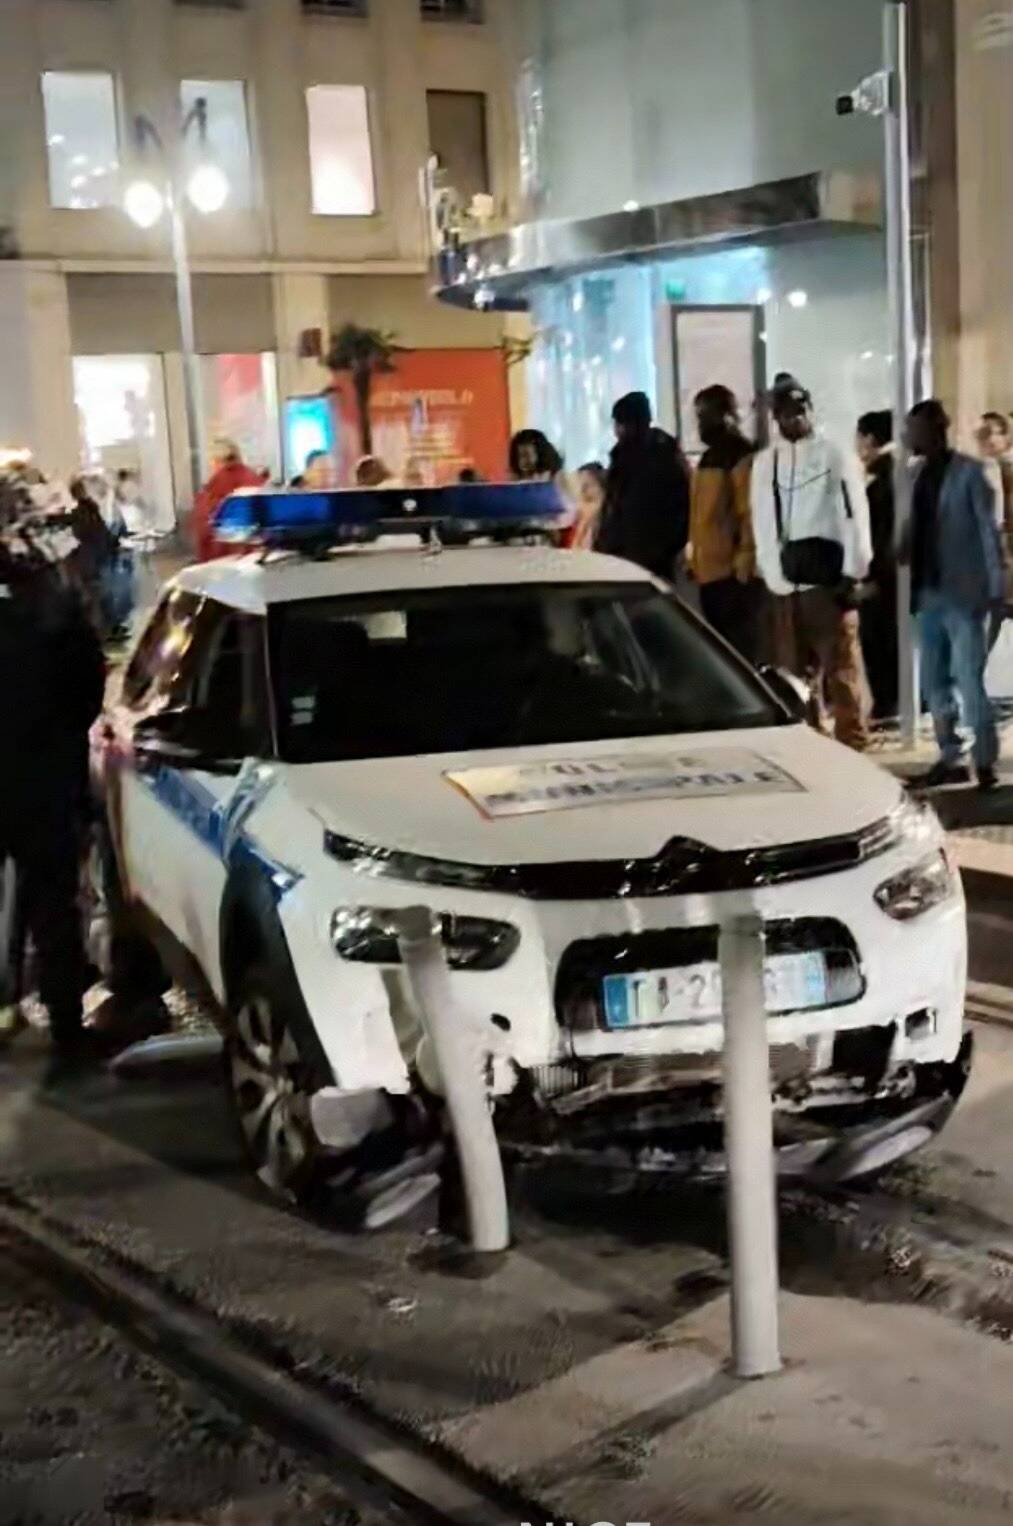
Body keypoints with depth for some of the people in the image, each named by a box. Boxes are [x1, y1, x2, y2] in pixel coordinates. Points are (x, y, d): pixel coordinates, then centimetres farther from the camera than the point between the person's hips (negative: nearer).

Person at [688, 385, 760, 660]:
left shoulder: (742, 456, -10)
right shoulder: (709, 457, 19)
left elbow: (750, 512, -15)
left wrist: (744, 559, -19)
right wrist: (694, 556, 18)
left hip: (734, 572, -9)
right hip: (710, 570, 9)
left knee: (740, 650, -7)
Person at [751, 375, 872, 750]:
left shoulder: (836, 456, 1)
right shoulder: (764, 462, 12)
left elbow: (856, 517, -4)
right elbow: (763, 527, 8)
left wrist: (851, 575, -10)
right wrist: (775, 579, -1)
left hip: (829, 582, -4)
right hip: (785, 588, 4)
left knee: (843, 670, -3)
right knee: (796, 674, 11)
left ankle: (852, 746, 3)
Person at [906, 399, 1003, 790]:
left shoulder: (969, 472, -7)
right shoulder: (918, 475, 11)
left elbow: (988, 531, -8)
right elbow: (917, 532, 12)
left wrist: (994, 588, -13)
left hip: (963, 595, -7)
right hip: (929, 593, 7)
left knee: (969, 682, -6)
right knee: (934, 682, 11)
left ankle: (985, 764, 2)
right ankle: (949, 759, 20)